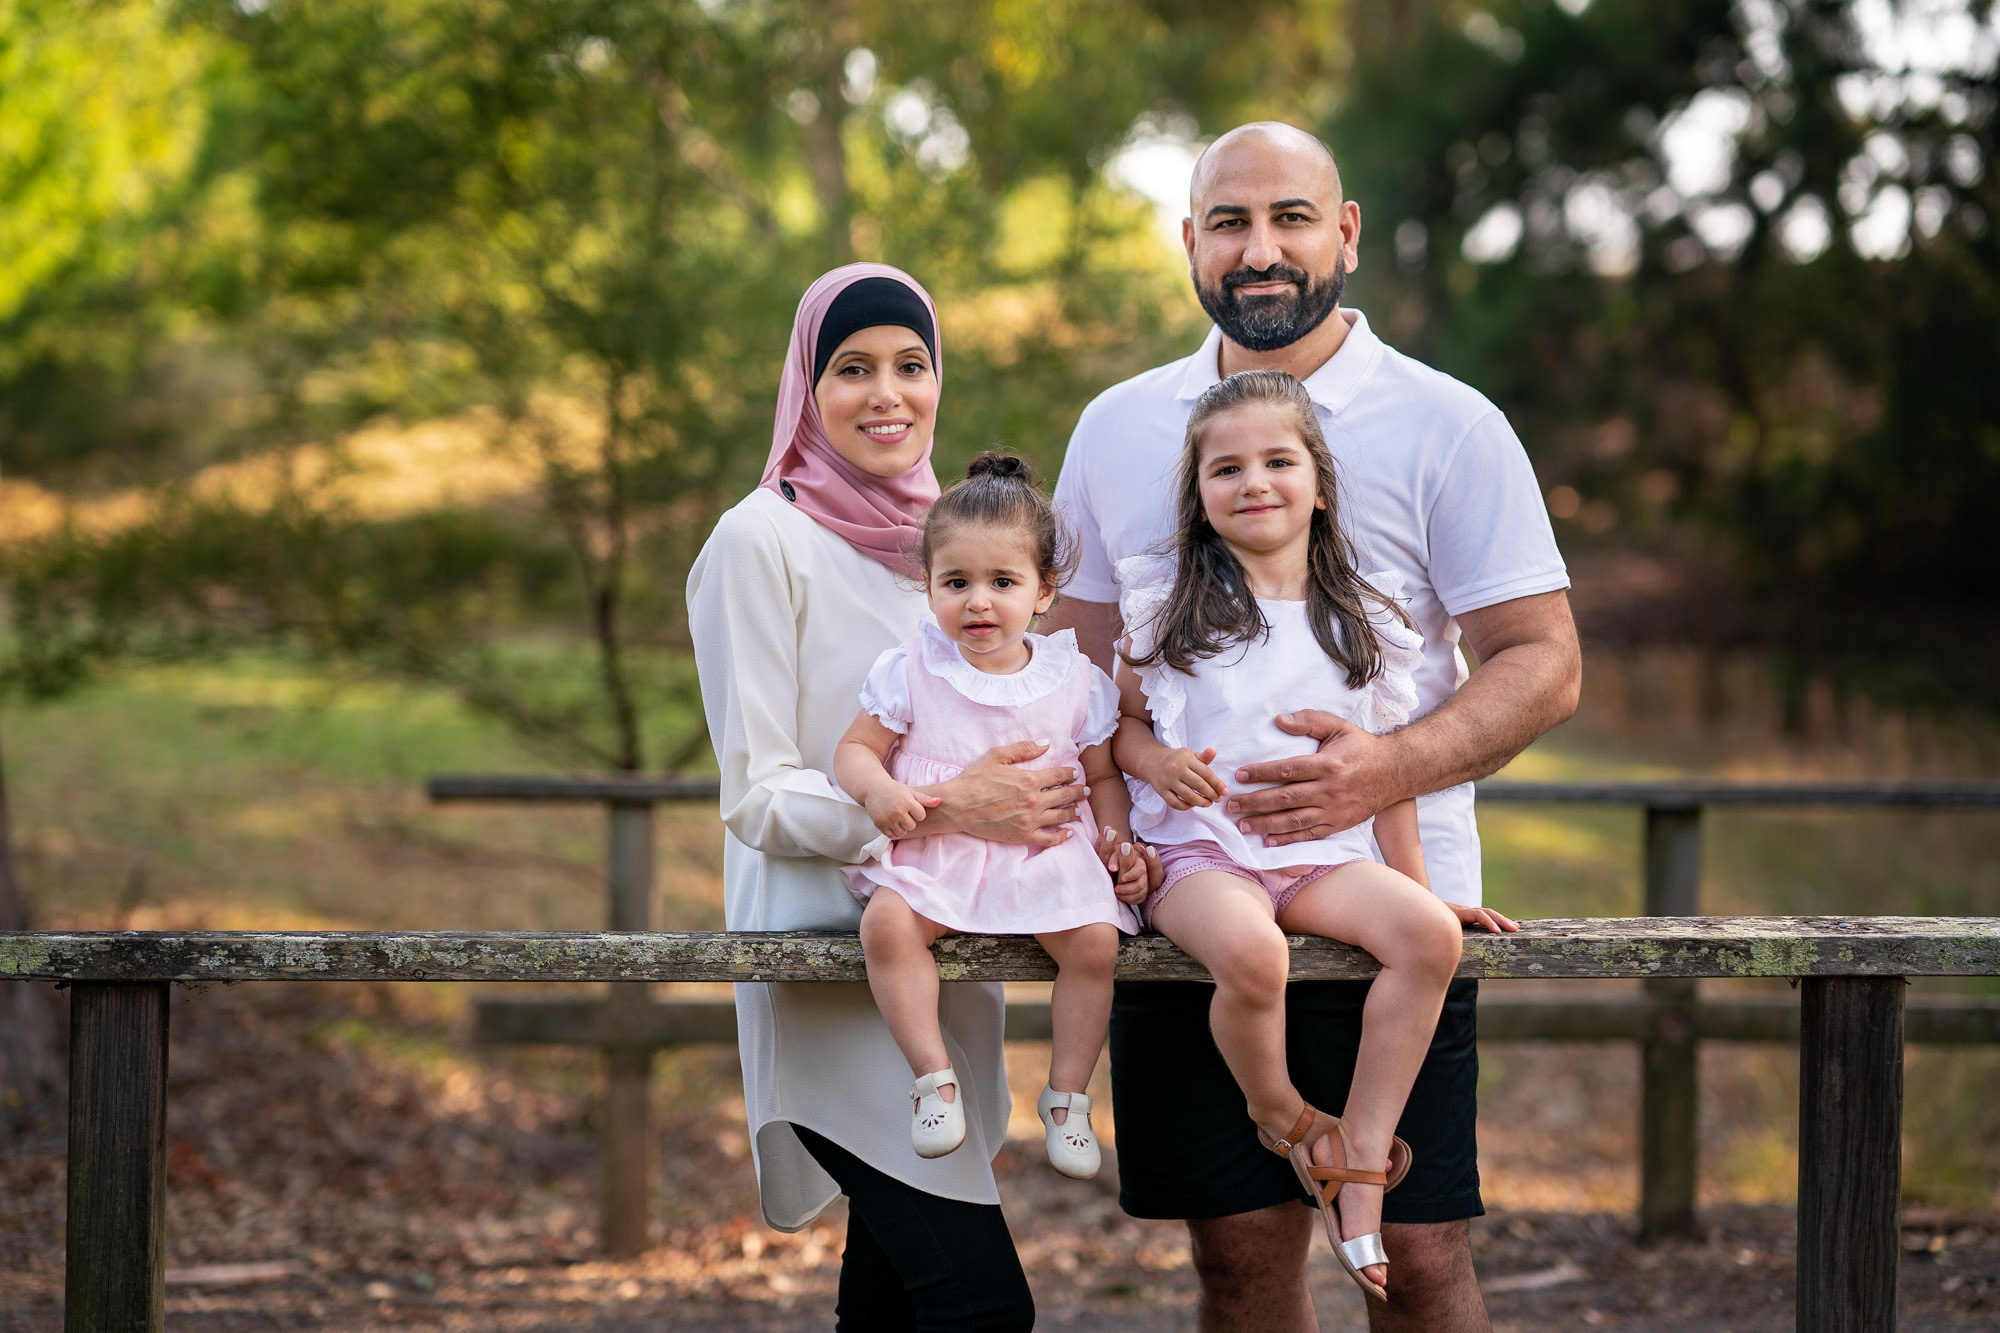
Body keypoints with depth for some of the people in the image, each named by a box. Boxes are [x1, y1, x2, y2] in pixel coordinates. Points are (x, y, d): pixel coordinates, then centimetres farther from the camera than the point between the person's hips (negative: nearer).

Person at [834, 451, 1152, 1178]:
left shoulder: (1074, 679, 5)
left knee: (1095, 939, -25)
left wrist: (1120, 847, -1)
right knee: (886, 923, -30)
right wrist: (879, 791, -17)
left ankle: (1066, 1093, -6)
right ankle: (933, 1075, -17)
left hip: (1045, 855, 0)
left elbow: (1103, 775, 14)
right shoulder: (909, 670, 2)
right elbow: (855, 749, 5)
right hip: (932, 853, 0)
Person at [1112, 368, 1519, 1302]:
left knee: (1426, 935, -28)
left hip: (1323, 855, 3)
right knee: (1250, 953, -37)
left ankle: (1360, 1161, -19)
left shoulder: (1367, 618, 11)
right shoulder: (1164, 602, 7)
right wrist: (1157, 761, -10)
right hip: (1198, 849, -2)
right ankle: (1284, 1121, -5)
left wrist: (1416, 885, 11)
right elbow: (1123, 723, 12)